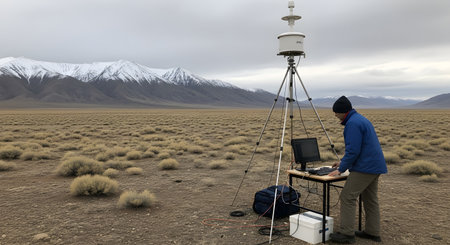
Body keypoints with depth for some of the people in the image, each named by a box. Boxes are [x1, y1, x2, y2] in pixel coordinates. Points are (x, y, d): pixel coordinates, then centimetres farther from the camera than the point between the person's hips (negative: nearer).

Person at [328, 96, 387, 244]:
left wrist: (341, 169, -13)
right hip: (375, 166, 11)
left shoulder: (353, 123, -15)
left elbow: (353, 150, -21)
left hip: (364, 168, -11)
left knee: (347, 197, -7)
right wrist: (343, 162, 23)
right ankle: (373, 233, 22)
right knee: (370, 199, 15)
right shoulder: (361, 119, 18)